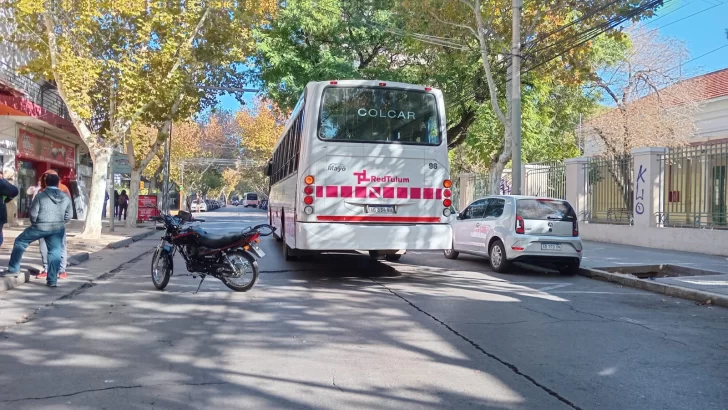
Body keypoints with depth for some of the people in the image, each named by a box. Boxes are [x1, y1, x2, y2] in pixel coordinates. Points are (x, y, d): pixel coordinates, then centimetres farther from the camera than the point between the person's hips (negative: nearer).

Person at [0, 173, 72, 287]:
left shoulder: (40, 196, -6)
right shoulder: (66, 197, 4)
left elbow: (33, 213, -5)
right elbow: (69, 215, 8)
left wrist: (35, 223, 14)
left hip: (41, 226, -3)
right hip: (58, 229, 3)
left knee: (20, 242, 16)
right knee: (55, 252, 6)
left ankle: (13, 269, 20)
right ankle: (52, 280, 4)